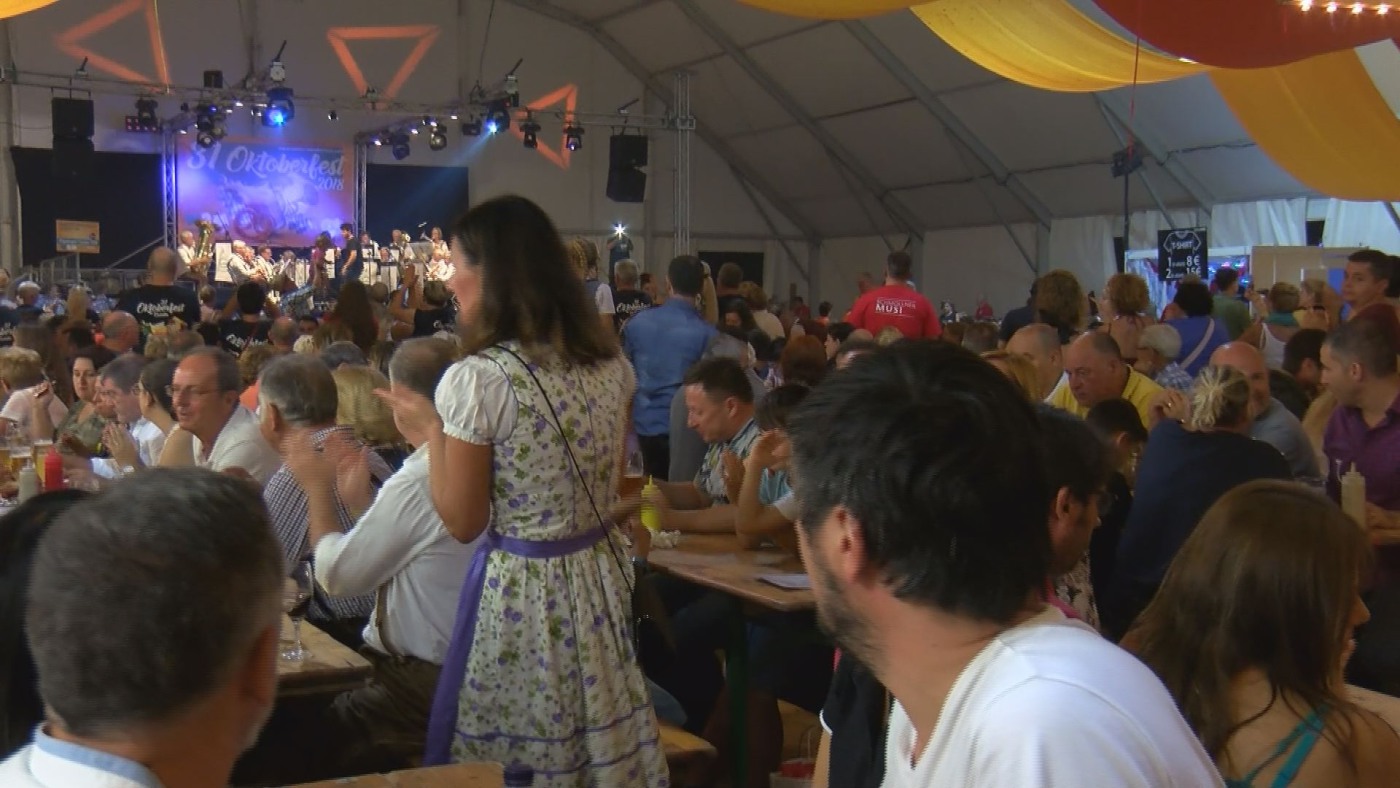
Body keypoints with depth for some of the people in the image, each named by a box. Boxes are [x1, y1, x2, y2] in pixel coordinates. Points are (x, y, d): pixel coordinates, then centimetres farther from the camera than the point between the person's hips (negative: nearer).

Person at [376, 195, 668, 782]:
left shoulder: (476, 379, -18)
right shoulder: (610, 364, 2)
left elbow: (463, 523, -11)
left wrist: (431, 432, 0)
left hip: (520, 589, -6)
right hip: (596, 576, 6)